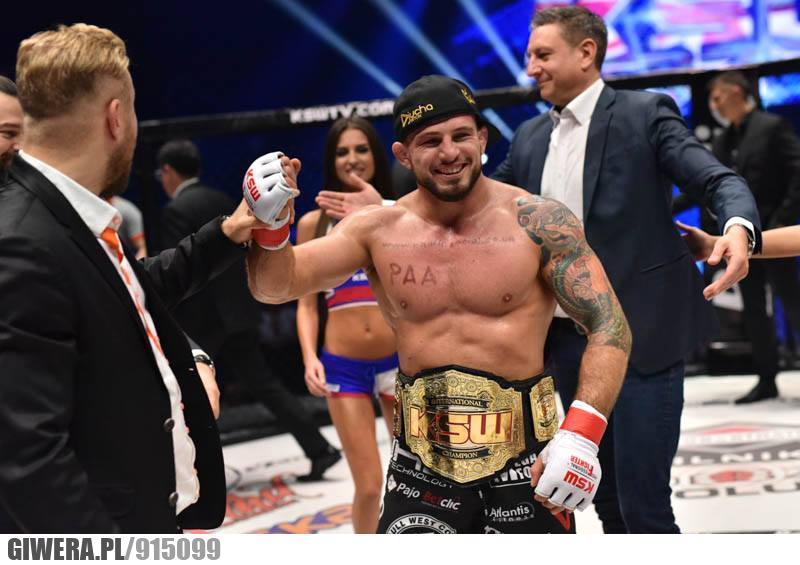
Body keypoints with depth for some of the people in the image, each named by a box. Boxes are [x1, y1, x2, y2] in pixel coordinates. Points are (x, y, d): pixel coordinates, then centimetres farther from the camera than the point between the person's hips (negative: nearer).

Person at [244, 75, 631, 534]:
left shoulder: (537, 222, -6)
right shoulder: (380, 230, 1)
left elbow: (610, 328, -9)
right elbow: (276, 286, 0)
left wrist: (581, 433, -22)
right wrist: (270, 229, -22)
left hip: (525, 461, -1)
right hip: (421, 467, 2)